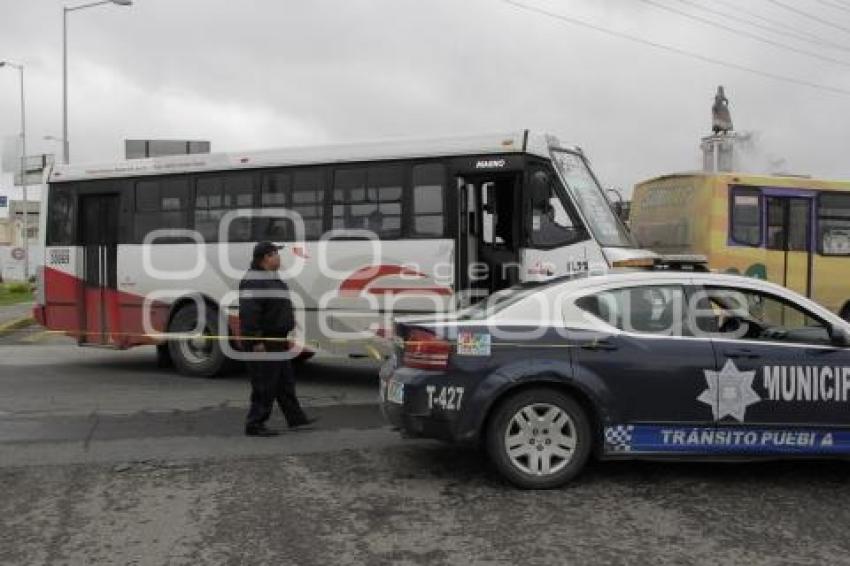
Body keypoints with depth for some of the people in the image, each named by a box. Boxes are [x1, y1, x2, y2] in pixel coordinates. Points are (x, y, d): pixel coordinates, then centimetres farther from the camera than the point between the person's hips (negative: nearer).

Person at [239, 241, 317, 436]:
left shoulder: (273, 279, 18)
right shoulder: (253, 281, -16)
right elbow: (248, 313, -24)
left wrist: (286, 336, 24)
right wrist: (256, 341, -27)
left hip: (277, 341, 10)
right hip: (263, 344, -10)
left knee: (285, 382, 17)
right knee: (265, 385, -4)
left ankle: (295, 418, 27)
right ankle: (255, 424, 4)